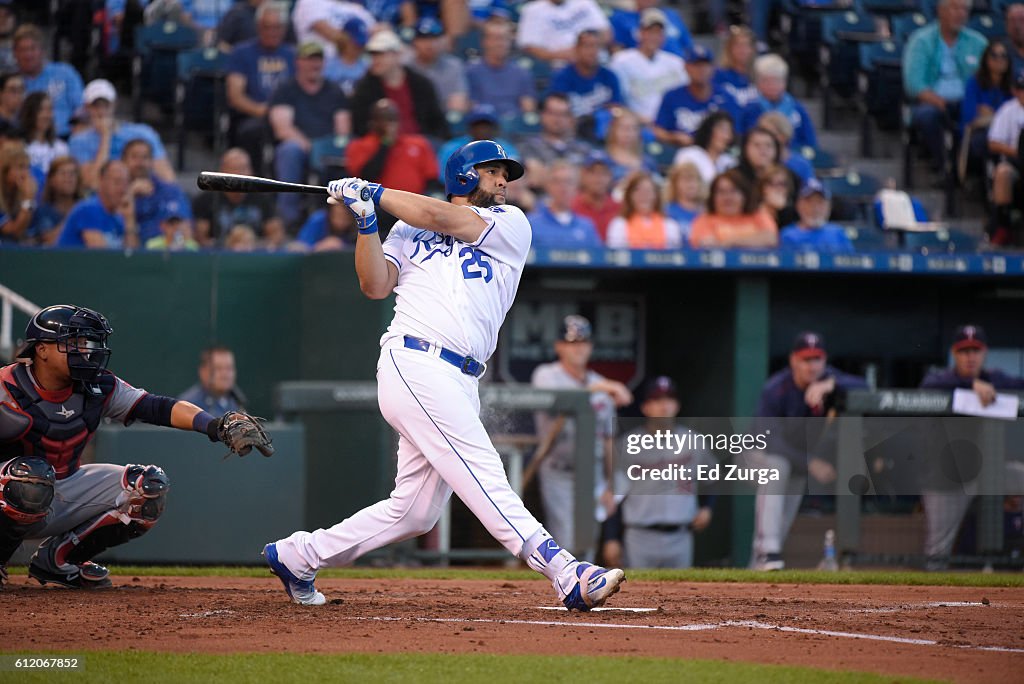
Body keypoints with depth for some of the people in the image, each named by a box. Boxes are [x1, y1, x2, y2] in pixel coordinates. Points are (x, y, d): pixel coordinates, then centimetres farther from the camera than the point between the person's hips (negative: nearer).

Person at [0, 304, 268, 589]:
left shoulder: (98, 387, -5)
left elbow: (157, 407, -15)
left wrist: (213, 425, -30)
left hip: (68, 488, 7)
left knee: (150, 486, -8)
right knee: (31, 474, -41)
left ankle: (57, 556, 1)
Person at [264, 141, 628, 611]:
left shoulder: (510, 225, 17)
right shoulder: (408, 230, 16)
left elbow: (439, 218, 4)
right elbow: (375, 285, 5)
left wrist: (373, 193, 11)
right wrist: (366, 219, -3)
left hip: (460, 383, 5)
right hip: (414, 364, -5)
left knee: (415, 511, 5)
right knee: (483, 476, -17)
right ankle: (567, 576, -29)